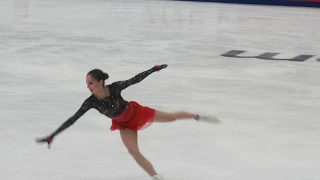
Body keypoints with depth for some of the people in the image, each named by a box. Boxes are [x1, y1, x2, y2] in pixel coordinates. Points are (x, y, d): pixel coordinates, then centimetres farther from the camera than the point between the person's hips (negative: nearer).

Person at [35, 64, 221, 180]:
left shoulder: (115, 87, -35)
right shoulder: (91, 102, -31)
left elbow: (136, 79, -20)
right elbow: (72, 120, -31)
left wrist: (154, 69, -14)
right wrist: (52, 136, -35)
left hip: (136, 112, -1)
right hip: (124, 124, 1)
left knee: (170, 117, 14)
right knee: (133, 151, -16)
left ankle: (199, 116, 41)